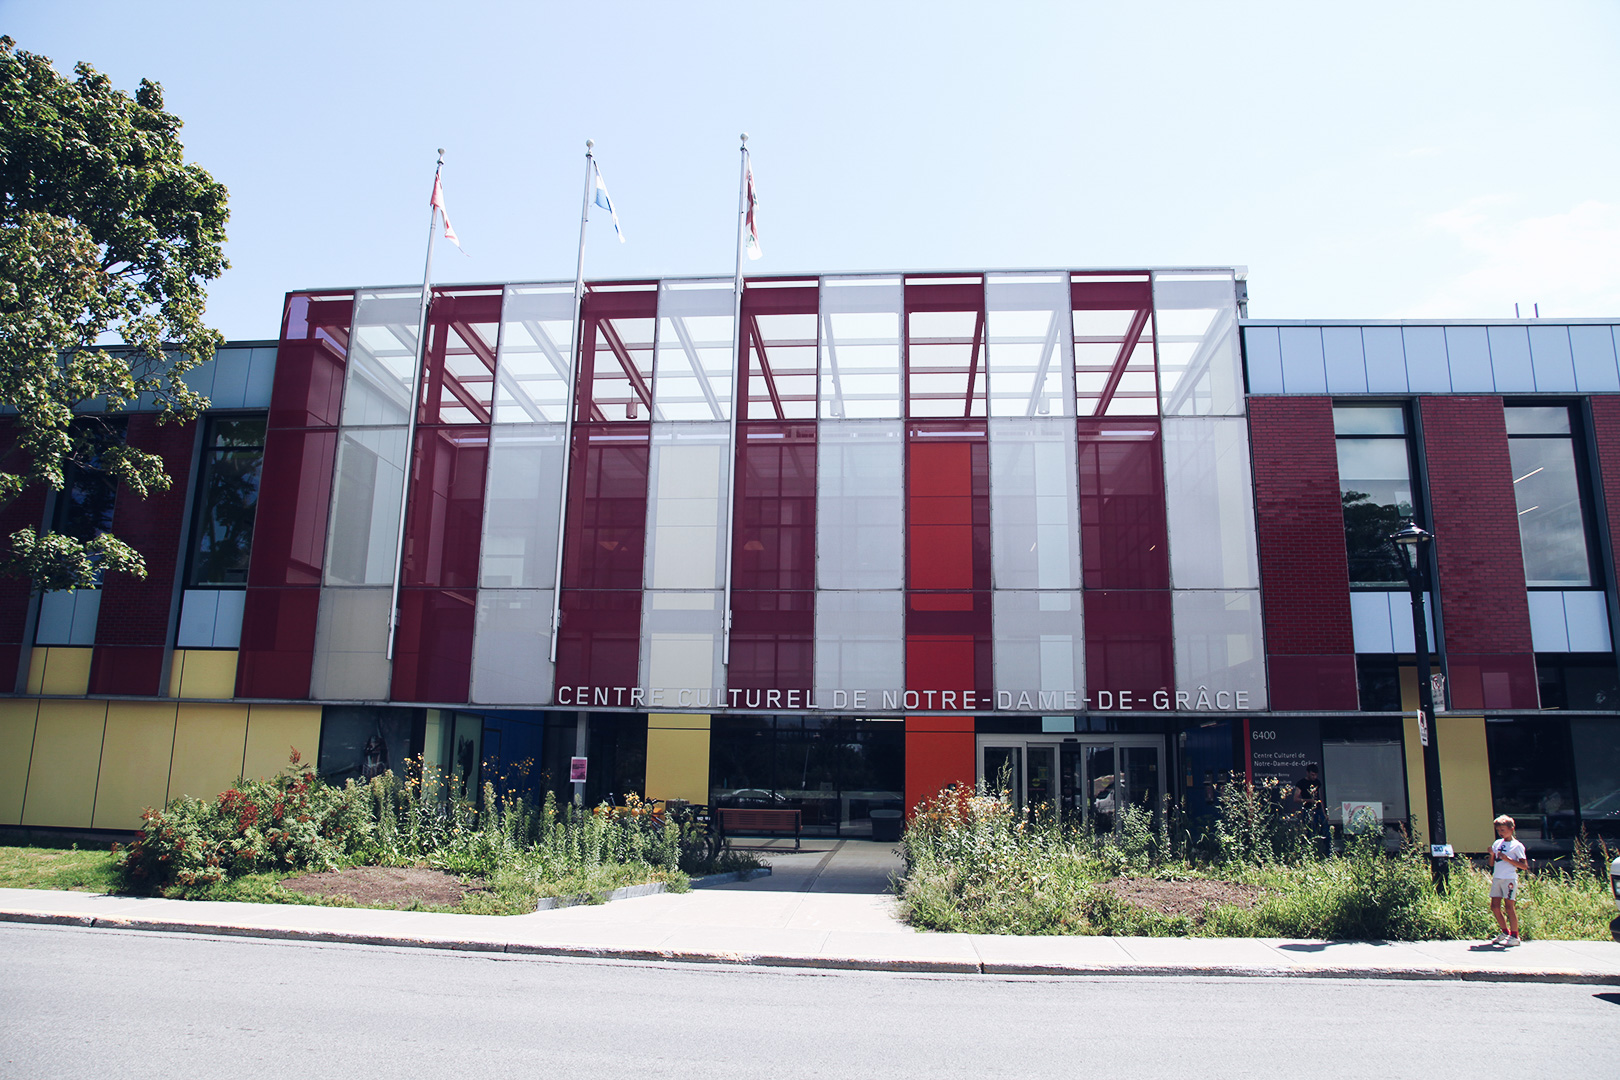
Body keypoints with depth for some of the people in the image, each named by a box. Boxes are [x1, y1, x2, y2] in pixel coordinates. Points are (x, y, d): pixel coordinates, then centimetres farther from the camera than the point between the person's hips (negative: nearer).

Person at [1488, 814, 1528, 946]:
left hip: (1509, 879, -6)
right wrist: (1492, 854, -1)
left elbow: (1524, 866, -8)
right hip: (1496, 878, 6)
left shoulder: (1517, 846, -2)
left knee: (1509, 906, -6)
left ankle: (1514, 936, 2)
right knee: (1495, 906, 6)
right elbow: (1492, 863, 18)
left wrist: (1508, 859, -16)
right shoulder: (1497, 843, 15)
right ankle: (1505, 932, 21)